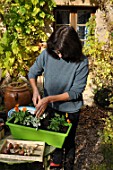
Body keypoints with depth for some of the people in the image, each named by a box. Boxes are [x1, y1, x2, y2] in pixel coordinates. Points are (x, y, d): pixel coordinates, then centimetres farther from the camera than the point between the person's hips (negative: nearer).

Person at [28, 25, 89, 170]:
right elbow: (32, 73, -3)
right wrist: (35, 90, -22)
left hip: (70, 110, -2)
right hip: (50, 108, 3)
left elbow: (76, 92, -22)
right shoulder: (47, 54, -18)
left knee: (68, 141, 19)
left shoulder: (81, 62, -25)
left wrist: (49, 99, -29)